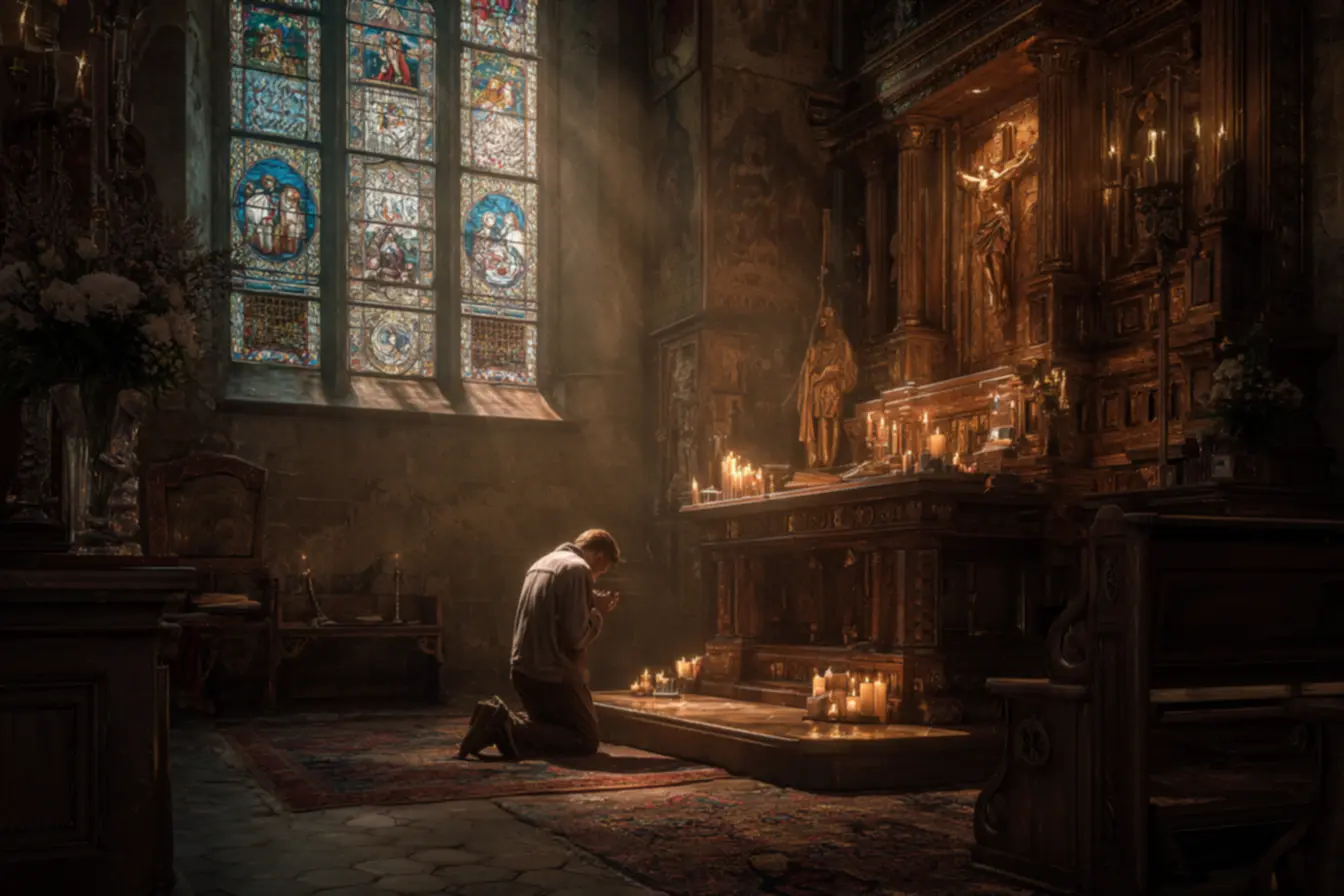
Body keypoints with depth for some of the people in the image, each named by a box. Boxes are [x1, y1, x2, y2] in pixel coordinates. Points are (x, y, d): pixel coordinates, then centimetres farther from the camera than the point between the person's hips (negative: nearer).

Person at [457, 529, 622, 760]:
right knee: (586, 741, -1)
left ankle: (497, 726, 1)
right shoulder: (578, 569, -13)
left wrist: (591, 607, 17)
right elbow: (576, 636, -18)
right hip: (553, 674, -9)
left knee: (552, 729, 24)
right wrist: (598, 613, 0)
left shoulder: (541, 564, 16)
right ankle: (506, 728, -15)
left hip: (523, 669, 9)